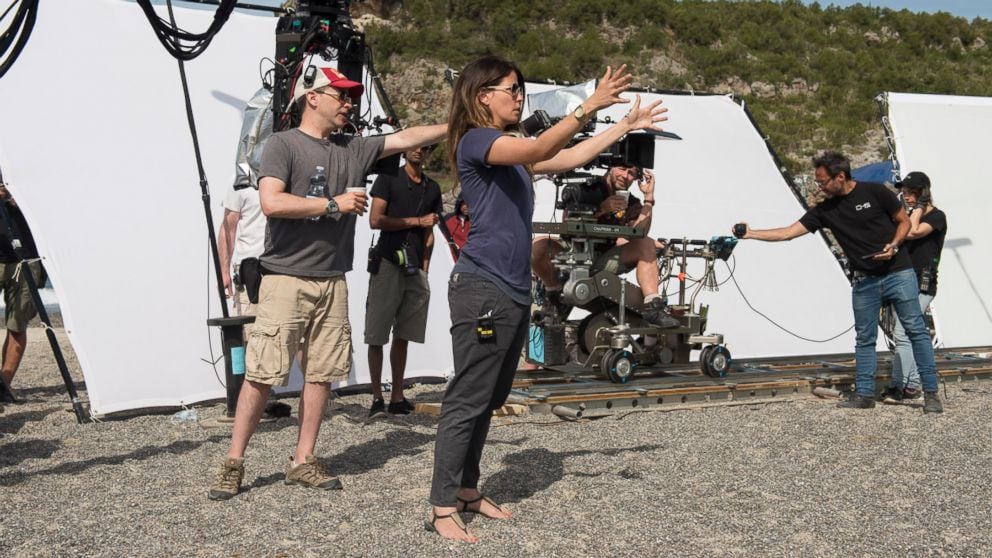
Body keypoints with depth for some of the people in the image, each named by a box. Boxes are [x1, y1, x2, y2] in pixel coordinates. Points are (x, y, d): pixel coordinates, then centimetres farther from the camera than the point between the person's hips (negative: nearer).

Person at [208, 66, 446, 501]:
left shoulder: (353, 149, 14)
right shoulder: (284, 144, -3)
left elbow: (406, 138, 15)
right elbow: (271, 202, -16)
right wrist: (334, 205, -11)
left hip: (332, 282, 6)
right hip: (287, 279, -6)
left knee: (321, 374, 6)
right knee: (262, 375, -4)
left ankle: (303, 461, 15)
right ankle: (233, 464, 6)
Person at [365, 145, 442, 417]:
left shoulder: (432, 187, 17)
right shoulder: (388, 178, 3)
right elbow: (375, 220, -6)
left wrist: (425, 269, 8)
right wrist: (417, 221, -5)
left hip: (415, 269, 4)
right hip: (388, 264, -4)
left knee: (403, 336, 7)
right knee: (376, 336, -3)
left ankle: (397, 397, 12)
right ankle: (377, 397, 2)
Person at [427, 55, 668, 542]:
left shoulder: (511, 151, 18)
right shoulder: (475, 141, -9)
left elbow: (568, 159, 20)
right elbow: (540, 149, -23)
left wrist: (625, 126, 19)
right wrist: (591, 106, -28)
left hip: (513, 291, 9)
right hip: (482, 288, -9)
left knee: (489, 400, 13)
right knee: (467, 401, -7)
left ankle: (467, 490, 23)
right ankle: (441, 509, 0)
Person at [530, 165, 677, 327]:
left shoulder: (631, 203, 6)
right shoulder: (586, 189, -3)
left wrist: (649, 197, -16)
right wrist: (601, 209, -29)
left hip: (605, 260, 3)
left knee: (647, 243, -17)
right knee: (538, 246, -31)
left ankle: (653, 307, -24)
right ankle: (555, 296, -7)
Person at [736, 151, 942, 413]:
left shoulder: (875, 192, -7)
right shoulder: (825, 210, 1)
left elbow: (904, 221, 3)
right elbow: (788, 232, 0)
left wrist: (894, 245, -15)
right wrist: (751, 233, -6)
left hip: (898, 273, -4)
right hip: (864, 281, 4)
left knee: (916, 330, -4)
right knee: (864, 339, 5)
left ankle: (931, 393, 0)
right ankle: (864, 394, 13)